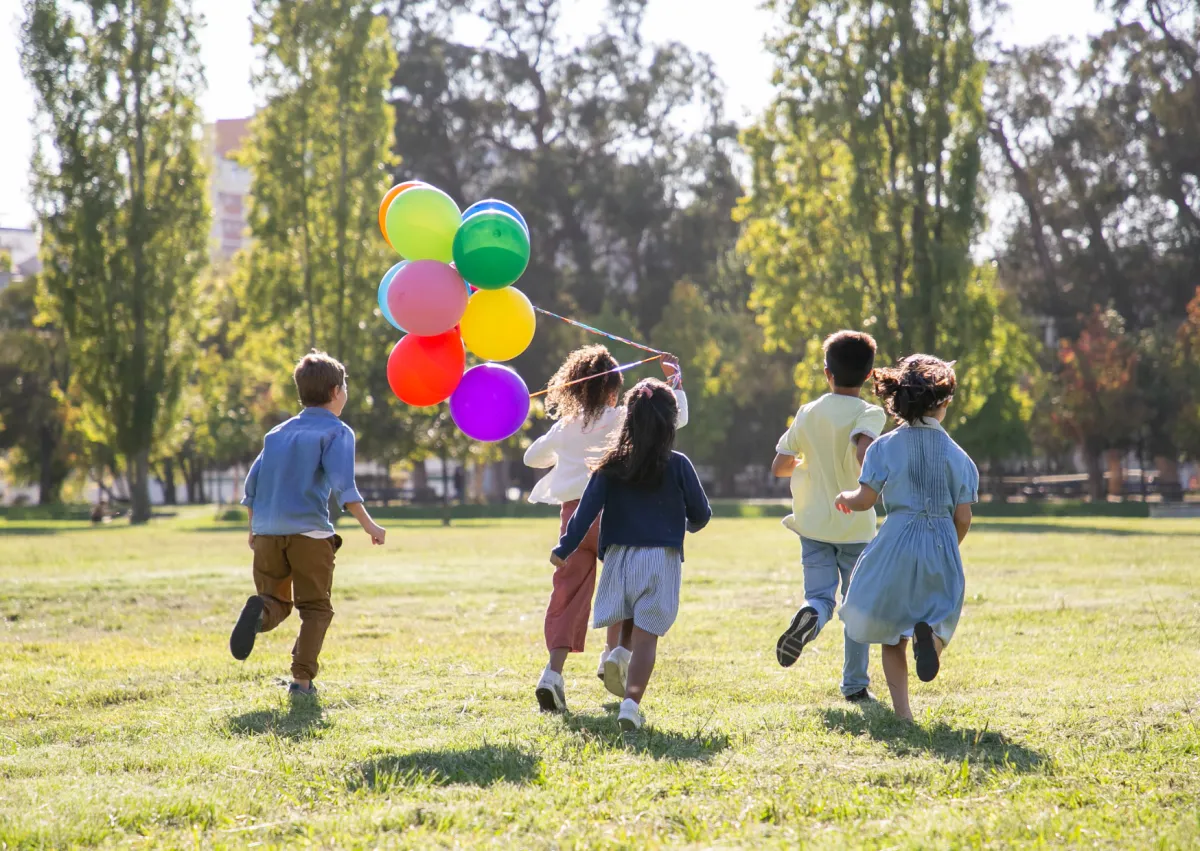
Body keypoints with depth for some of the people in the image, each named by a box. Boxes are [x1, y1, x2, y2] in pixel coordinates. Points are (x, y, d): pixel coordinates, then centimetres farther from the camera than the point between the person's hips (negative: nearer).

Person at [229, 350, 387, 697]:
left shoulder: (278, 432, 19)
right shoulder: (337, 431, 2)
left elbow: (253, 484, 16)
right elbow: (342, 483, -13)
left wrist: (254, 529, 26)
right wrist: (368, 524, -13)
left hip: (267, 532, 4)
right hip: (309, 531, -4)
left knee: (277, 603, 13)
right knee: (315, 607, 8)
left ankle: (260, 610, -22)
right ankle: (302, 678, -5)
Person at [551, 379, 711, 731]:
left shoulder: (612, 466, 0)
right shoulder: (678, 466, -3)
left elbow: (587, 510, -5)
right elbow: (701, 514, 4)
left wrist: (564, 549, 0)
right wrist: (690, 524, 27)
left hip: (620, 556, 2)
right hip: (662, 560, -2)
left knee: (627, 627, 24)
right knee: (646, 636, -5)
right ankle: (631, 700, -19)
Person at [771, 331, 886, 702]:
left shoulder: (808, 414, 3)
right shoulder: (870, 414, -9)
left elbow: (779, 466, 7)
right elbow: (863, 450, -31)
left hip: (814, 523, 2)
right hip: (856, 525, -2)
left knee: (820, 596, 0)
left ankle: (809, 616, -37)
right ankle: (855, 684, 15)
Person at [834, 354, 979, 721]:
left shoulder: (886, 447, -3)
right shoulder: (956, 455, 2)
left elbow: (865, 500, -7)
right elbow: (963, 518, 1)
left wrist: (845, 498, 16)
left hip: (897, 543, -1)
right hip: (943, 545, 1)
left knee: (891, 632, 12)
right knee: (939, 615, 14)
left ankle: (902, 710, 4)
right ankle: (929, 633, -25)